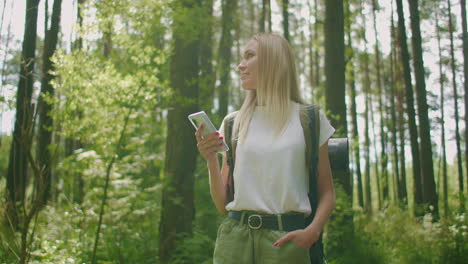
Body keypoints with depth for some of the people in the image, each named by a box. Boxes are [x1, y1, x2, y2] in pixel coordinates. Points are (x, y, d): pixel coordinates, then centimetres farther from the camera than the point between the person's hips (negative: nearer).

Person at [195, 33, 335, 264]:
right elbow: (223, 205, 9)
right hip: (235, 235, 2)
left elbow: (327, 192, 4)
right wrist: (211, 161, -7)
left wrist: (313, 231, -14)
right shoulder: (233, 123, 9)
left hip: (285, 238, -2)